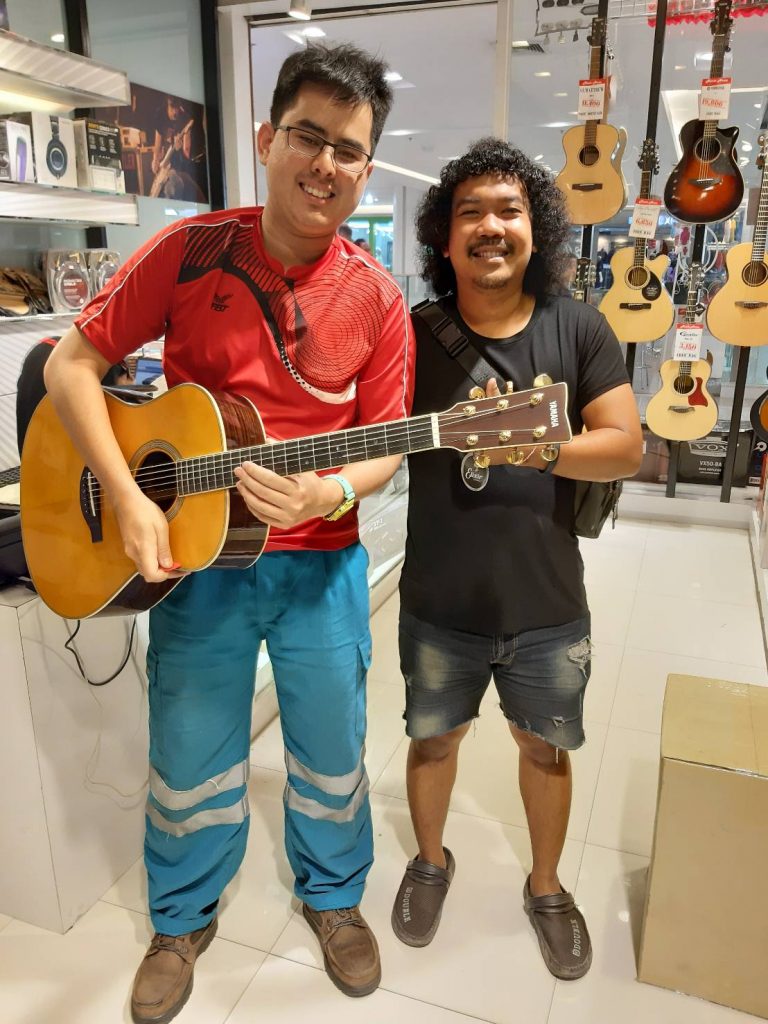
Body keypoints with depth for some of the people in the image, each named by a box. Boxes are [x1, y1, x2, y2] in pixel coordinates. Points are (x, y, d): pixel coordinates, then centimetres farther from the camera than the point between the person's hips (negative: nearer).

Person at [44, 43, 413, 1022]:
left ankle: (333, 896, 46)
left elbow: (385, 443, -2)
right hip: (192, 548, 0)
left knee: (331, 756, 16)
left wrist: (329, 492, -24)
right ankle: (182, 920, 44)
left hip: (320, 560, 1)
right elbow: (71, 363, -5)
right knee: (190, 765, 15)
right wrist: (129, 500, -15)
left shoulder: (378, 300, -3)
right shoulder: (191, 251, -6)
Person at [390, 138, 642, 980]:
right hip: (439, 606, 0)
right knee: (432, 739, 20)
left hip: (547, 607, 1)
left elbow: (627, 445, -9)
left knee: (546, 749, 20)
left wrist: (537, 448, -24)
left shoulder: (578, 328, -5)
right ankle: (431, 861, 49)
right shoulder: (413, 333, -7)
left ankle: (545, 886, 48)